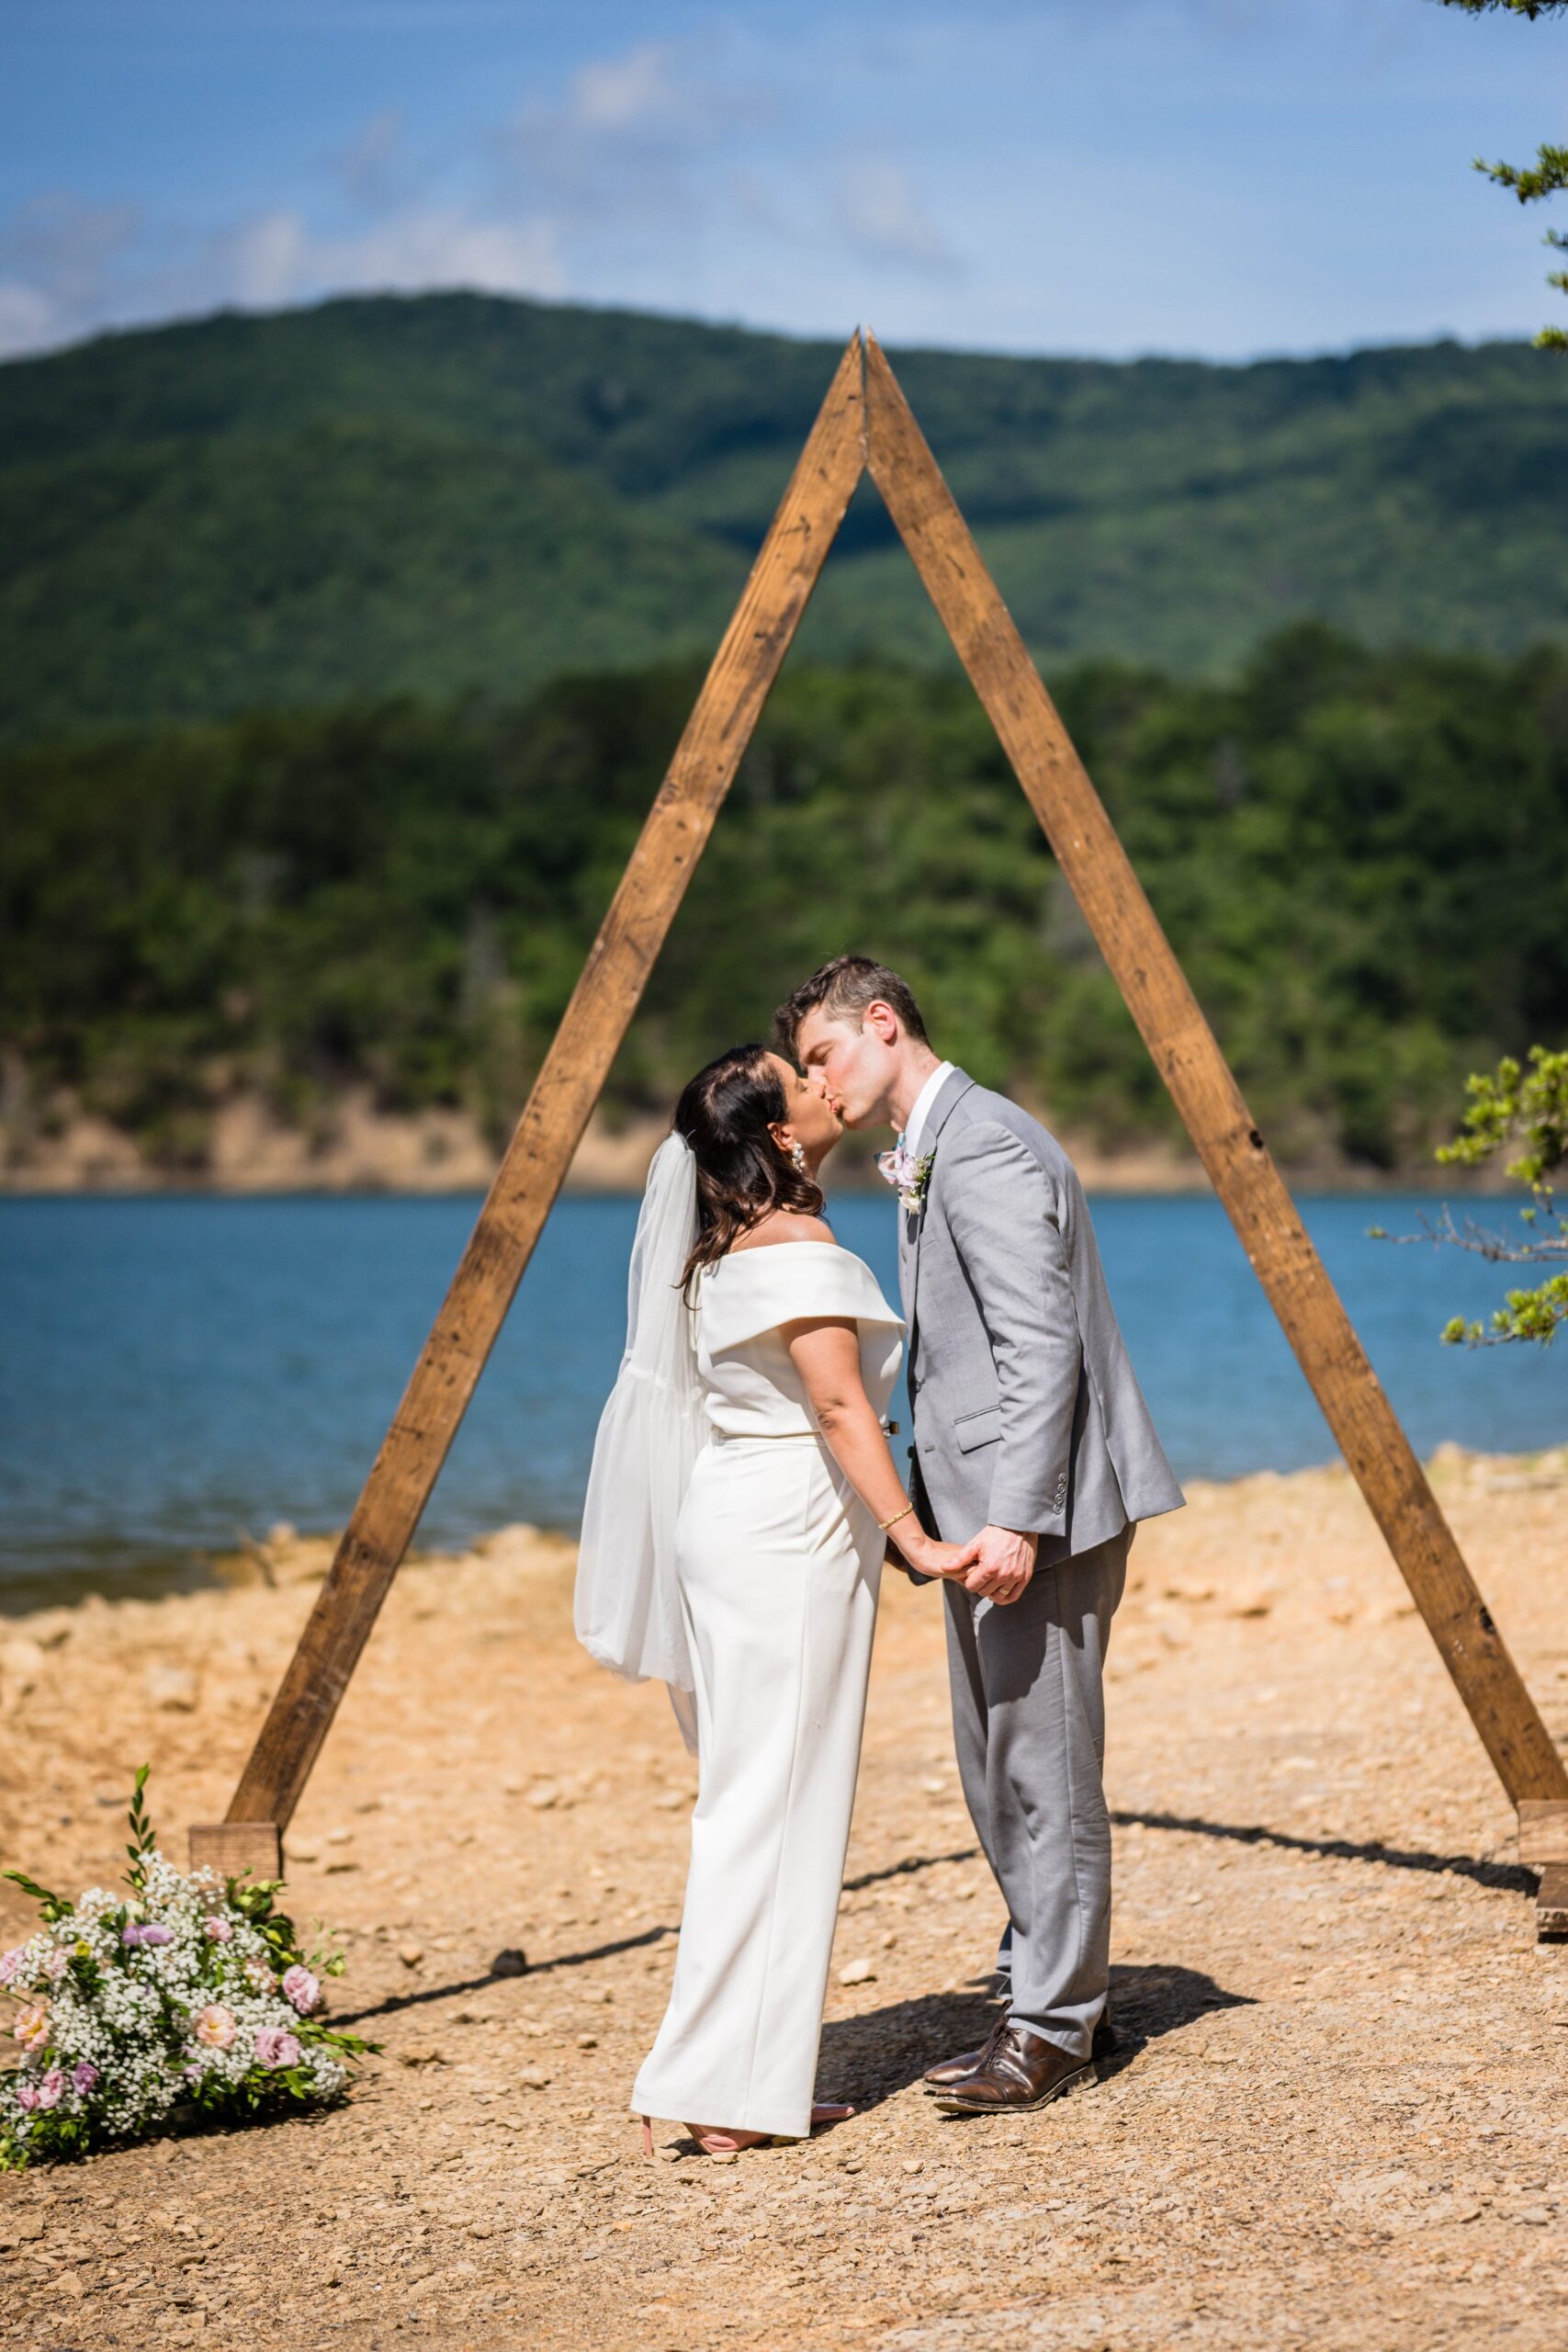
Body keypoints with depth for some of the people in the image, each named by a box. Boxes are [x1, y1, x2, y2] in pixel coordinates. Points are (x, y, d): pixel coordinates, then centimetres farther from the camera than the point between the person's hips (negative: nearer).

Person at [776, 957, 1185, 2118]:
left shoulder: (985, 1148, -15)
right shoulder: (931, 1155, 18)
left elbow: (1043, 1348, -22)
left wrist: (1018, 1517, -26)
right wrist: (946, 1512, 20)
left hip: (1041, 1511, -11)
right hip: (989, 1511, 11)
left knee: (1044, 1771, -5)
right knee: (1001, 1773, 14)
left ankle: (1052, 2026, 3)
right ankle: (1045, 1999, 23)